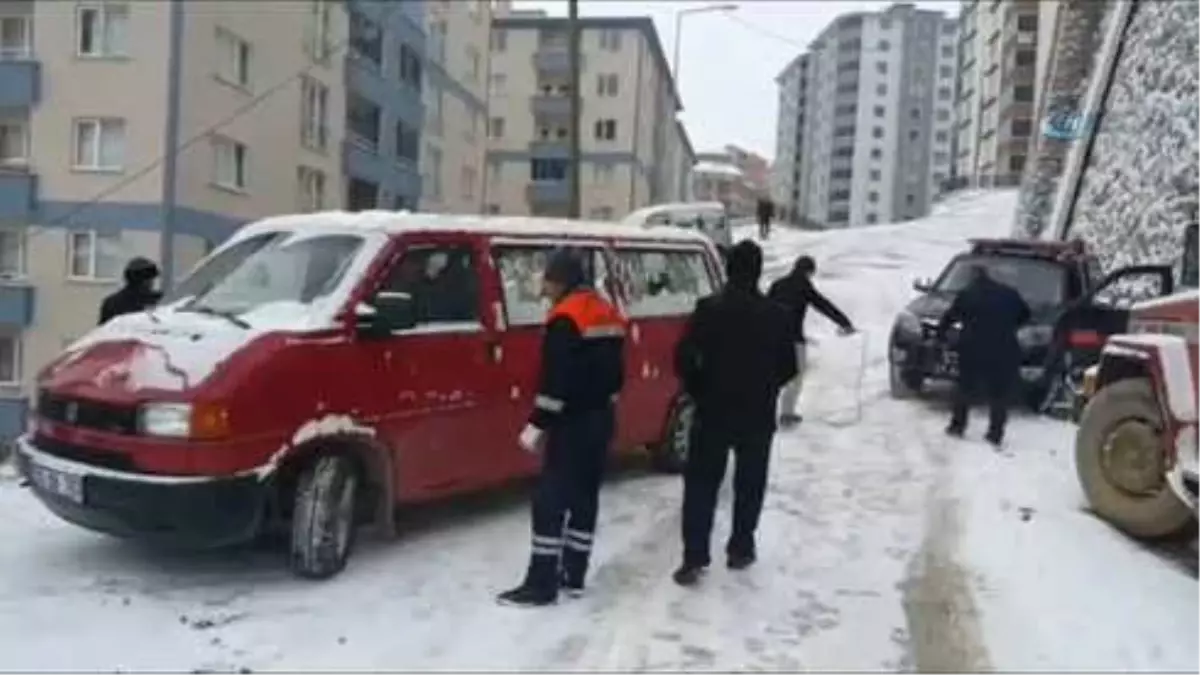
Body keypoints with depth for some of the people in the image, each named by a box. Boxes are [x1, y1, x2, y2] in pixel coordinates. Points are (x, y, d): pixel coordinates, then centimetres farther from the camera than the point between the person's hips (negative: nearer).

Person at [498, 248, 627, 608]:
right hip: (601, 418, 9)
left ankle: (541, 584, -2)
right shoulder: (609, 314, 14)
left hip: (573, 422, -9)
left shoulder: (566, 317, -15)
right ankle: (573, 575, 20)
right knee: (585, 495, 13)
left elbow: (556, 378, -21)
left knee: (551, 500, -5)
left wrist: (538, 424, -17)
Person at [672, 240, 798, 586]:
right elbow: (788, 366, 3)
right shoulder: (776, 314, -2)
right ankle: (740, 549, 22)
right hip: (758, 414, 1)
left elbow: (684, 358, -11)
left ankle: (694, 558, -1)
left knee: (701, 483, 4)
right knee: (749, 484, 16)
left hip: (713, 411, -1)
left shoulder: (708, 308, -8)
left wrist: (699, 392, 4)